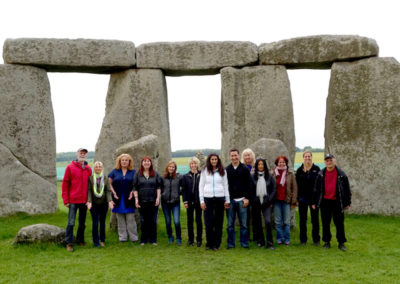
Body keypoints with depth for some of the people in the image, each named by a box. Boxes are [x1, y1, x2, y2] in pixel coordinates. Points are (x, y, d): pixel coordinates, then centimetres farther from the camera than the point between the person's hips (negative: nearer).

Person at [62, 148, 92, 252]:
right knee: (71, 222, -4)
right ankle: (69, 243, 3)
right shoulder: (70, 167, -2)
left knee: (82, 222, 12)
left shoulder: (88, 169, 9)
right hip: (73, 200, -4)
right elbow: (65, 184, -3)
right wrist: (66, 200, -7)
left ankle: (80, 240, 25)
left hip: (84, 200, 4)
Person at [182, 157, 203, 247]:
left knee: (199, 220, 4)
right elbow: (184, 190, 4)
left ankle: (199, 239, 12)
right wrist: (185, 201, -4)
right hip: (190, 201, 2)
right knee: (190, 220, 8)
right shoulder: (186, 176, 5)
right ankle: (190, 239, 17)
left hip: (198, 201, -2)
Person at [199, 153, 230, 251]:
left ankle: (216, 244, 12)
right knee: (208, 222, -2)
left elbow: (225, 186, 12)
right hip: (208, 198, -1)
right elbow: (201, 186, 7)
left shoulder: (222, 171, 9)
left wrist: (227, 200, 7)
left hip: (220, 198, 1)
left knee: (219, 222, 3)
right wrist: (201, 201, 0)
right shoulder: (204, 171, 7)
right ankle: (209, 243, 10)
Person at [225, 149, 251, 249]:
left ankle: (244, 243, 13)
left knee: (243, 223, 3)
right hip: (230, 200, 1)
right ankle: (231, 243, 13)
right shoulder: (227, 170, 6)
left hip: (242, 200, -1)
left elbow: (248, 184, 2)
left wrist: (247, 198, -6)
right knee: (230, 224, 5)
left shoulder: (245, 169, 3)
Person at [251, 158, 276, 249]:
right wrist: (252, 200, -5)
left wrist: (270, 199, -3)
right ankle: (260, 241, 20)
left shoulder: (269, 177, 4)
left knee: (268, 221, -11)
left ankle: (269, 243, -4)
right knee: (257, 222, 8)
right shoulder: (252, 177, 1)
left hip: (266, 203, -1)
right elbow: (250, 190, 2)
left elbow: (274, 189, 5)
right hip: (256, 203, 1)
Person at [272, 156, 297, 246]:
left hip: (286, 201, -1)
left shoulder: (290, 174, 3)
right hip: (276, 201, 1)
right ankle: (279, 238, 15)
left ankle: (287, 239, 12)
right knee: (278, 222, 5)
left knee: (287, 221, 2)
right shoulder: (273, 174, 6)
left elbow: (294, 188, 2)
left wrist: (293, 201, -3)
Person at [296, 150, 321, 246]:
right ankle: (303, 240, 17)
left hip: (314, 197, -1)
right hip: (303, 198, 1)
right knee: (302, 220, 8)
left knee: (315, 220, 6)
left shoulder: (316, 169, 0)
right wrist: (297, 198, -2)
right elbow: (297, 185, 3)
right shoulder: (300, 170, 2)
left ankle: (316, 239, 17)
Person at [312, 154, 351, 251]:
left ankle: (341, 243, 14)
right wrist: (314, 202, 6)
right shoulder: (321, 174, 4)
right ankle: (327, 242, 19)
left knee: (339, 223, 3)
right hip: (325, 202, 2)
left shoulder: (341, 174, -1)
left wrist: (348, 202, 2)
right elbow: (316, 189, 8)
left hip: (337, 202, -2)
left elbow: (347, 189, 3)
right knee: (325, 223, 8)